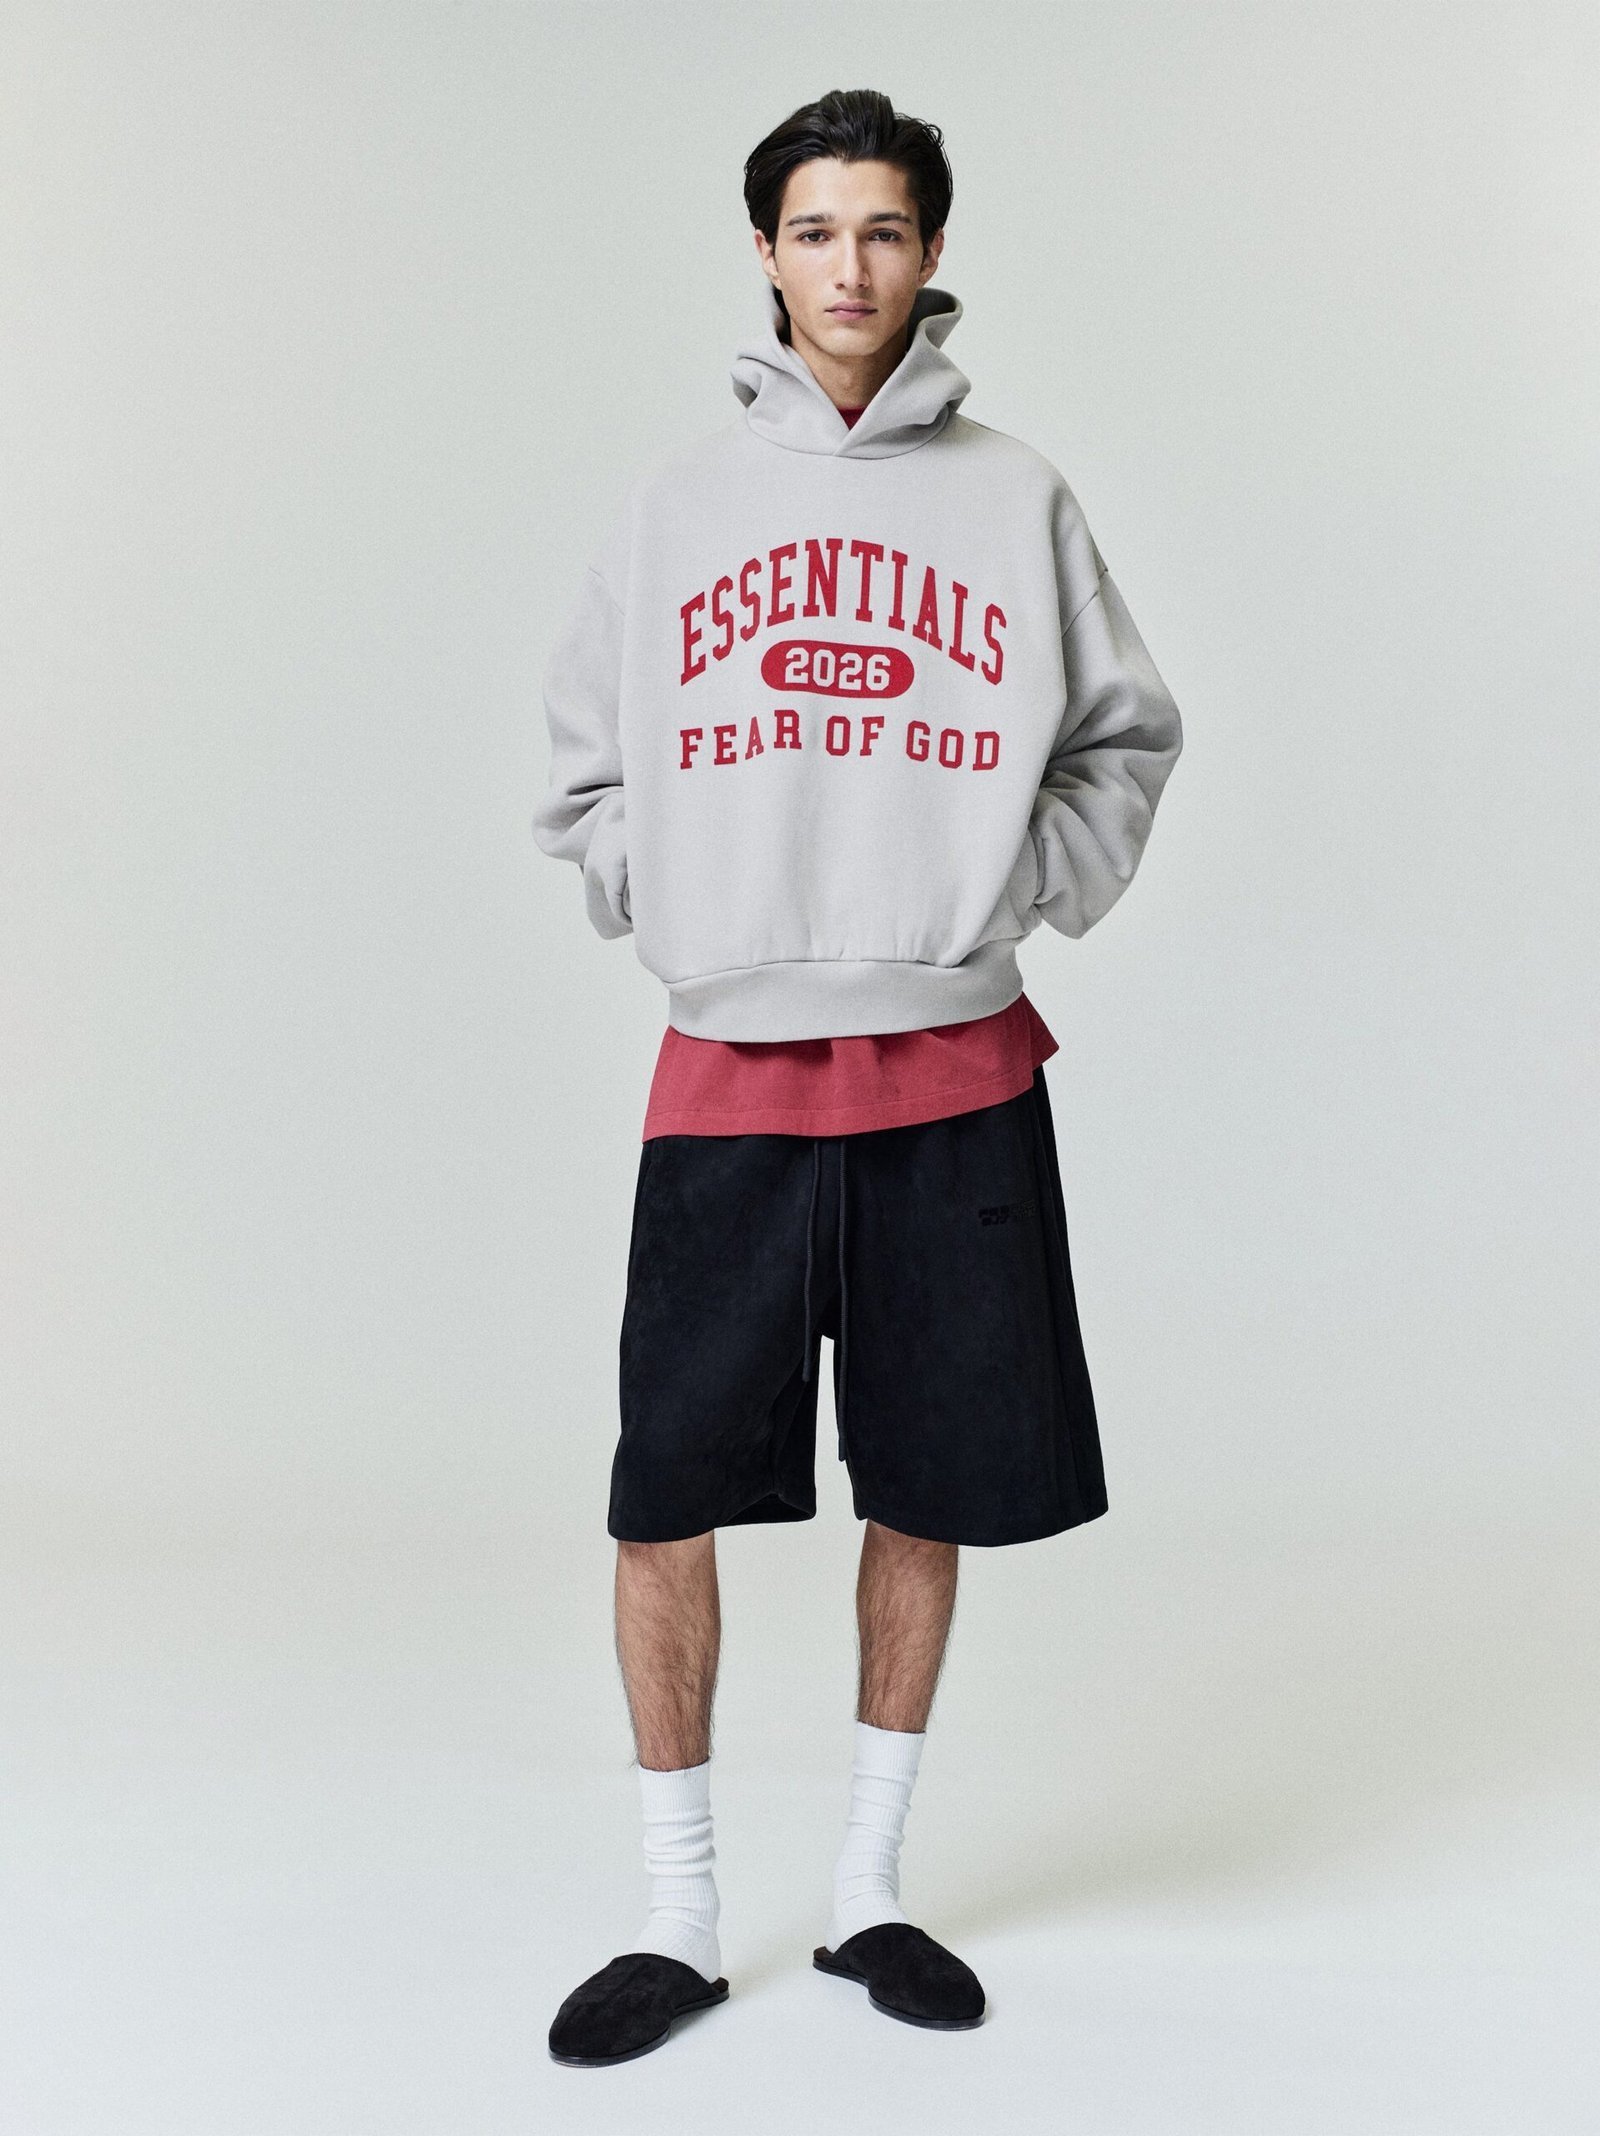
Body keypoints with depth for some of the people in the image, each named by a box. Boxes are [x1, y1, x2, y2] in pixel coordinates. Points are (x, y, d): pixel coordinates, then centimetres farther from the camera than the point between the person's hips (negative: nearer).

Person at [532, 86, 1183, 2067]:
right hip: (728, 1071, 0)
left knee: (929, 1492, 8)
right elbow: (583, 764, 15)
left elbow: (1126, 735, 13)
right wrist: (652, 905, 3)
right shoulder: (674, 500, 9)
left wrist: (1031, 887, 1)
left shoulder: (1016, 497, 8)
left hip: (956, 1074, 1)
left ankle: (868, 1885, 24)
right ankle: (678, 1915, 13)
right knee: (667, 1495, -3)